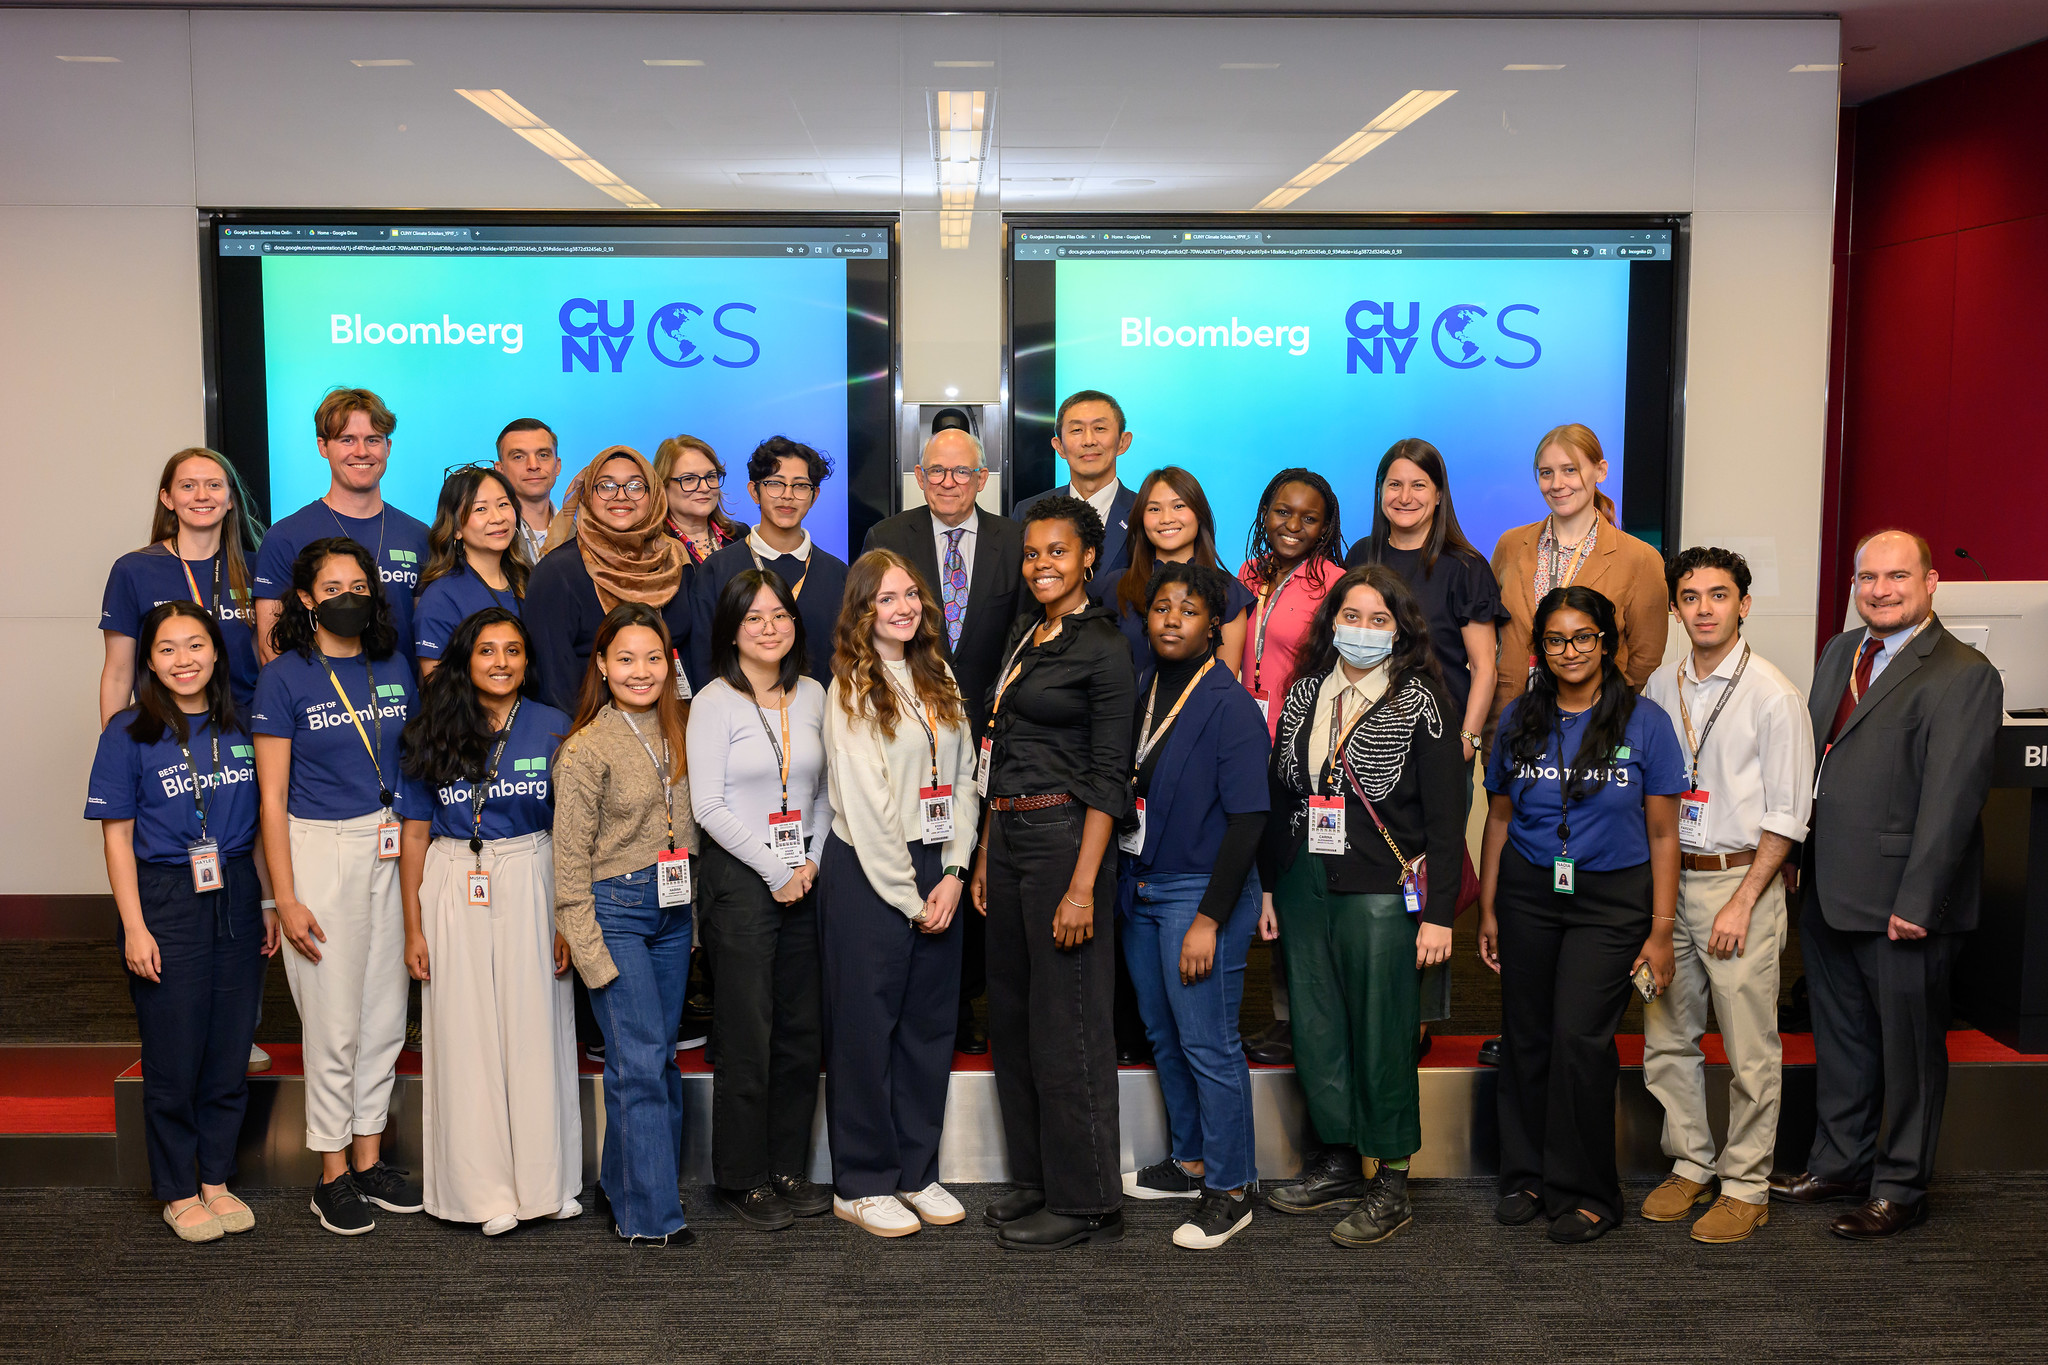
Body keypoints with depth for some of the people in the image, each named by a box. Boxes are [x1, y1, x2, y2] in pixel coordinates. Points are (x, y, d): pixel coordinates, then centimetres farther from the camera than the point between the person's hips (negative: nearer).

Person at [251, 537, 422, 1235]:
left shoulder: (394, 668, 8)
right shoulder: (285, 678, -6)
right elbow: (272, 797, -7)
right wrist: (286, 899, -11)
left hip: (391, 847, 5)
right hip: (319, 849, -5)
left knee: (386, 1014, 10)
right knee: (335, 1021, 0)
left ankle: (369, 1157, 24)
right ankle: (333, 1175, 14)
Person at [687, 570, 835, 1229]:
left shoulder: (812, 695, 9)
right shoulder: (714, 703, -5)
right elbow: (708, 806, -9)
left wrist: (814, 861, 0)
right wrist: (775, 869, -10)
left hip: (807, 877, 5)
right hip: (740, 878, -5)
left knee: (802, 1033, 8)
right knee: (746, 1038, -1)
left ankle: (789, 1169, 21)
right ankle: (742, 1178, 13)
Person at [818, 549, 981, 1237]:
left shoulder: (939, 679, 11)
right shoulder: (852, 689, -8)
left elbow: (962, 779, 9)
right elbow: (864, 805, -12)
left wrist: (954, 874, -2)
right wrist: (908, 896, -11)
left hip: (935, 871, 6)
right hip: (868, 874, -6)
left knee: (930, 1024, 11)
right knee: (866, 1028, 2)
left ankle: (917, 1172, 23)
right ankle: (862, 1184, 14)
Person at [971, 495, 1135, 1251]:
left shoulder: (1102, 647, -10)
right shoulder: (1022, 634, 14)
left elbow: (1109, 776, -14)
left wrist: (1082, 885, -19)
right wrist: (985, 855, 15)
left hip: (1063, 835, -9)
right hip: (1008, 835, 9)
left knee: (1066, 1020, -3)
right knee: (1012, 1013, 13)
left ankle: (1086, 1201, 8)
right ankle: (1037, 1181, 26)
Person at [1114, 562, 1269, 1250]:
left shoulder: (1229, 706, -12)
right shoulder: (1142, 696, 9)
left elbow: (1247, 820, -15)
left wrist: (1209, 918, -19)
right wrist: (1118, 887, 8)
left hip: (1201, 890, -7)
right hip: (1139, 889, 7)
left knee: (1208, 1045, -2)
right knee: (1164, 1037, 17)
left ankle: (1229, 1190, 11)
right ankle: (1188, 1161, 32)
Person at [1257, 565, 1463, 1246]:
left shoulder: (1418, 702, -4)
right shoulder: (1304, 694, 11)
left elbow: (1446, 817, -6)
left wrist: (1439, 913, -10)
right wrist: (1269, 885, 14)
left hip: (1382, 894, -5)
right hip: (1304, 888, 5)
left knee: (1381, 1038, 0)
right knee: (1314, 1033, 10)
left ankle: (1391, 1184, 13)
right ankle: (1338, 1162, 26)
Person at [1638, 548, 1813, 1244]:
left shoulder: (1773, 695, -8)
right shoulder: (1658, 687, 8)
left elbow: (1787, 814, -8)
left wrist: (1742, 901, -12)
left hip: (1741, 880, -5)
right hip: (1668, 877, 5)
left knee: (1749, 1049, 1)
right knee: (1666, 1040, 10)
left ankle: (1747, 1187, 13)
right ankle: (1690, 1165, 26)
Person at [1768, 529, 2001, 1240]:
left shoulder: (1963, 675, -13)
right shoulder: (1839, 652, 12)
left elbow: (1950, 796, -17)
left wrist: (1916, 901, -20)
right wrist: (1799, 861, 10)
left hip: (1901, 901, -7)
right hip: (1828, 891, 7)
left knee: (1908, 1047, 8)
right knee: (1840, 1037, 19)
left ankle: (1900, 1189, 22)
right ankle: (1840, 1162, 35)